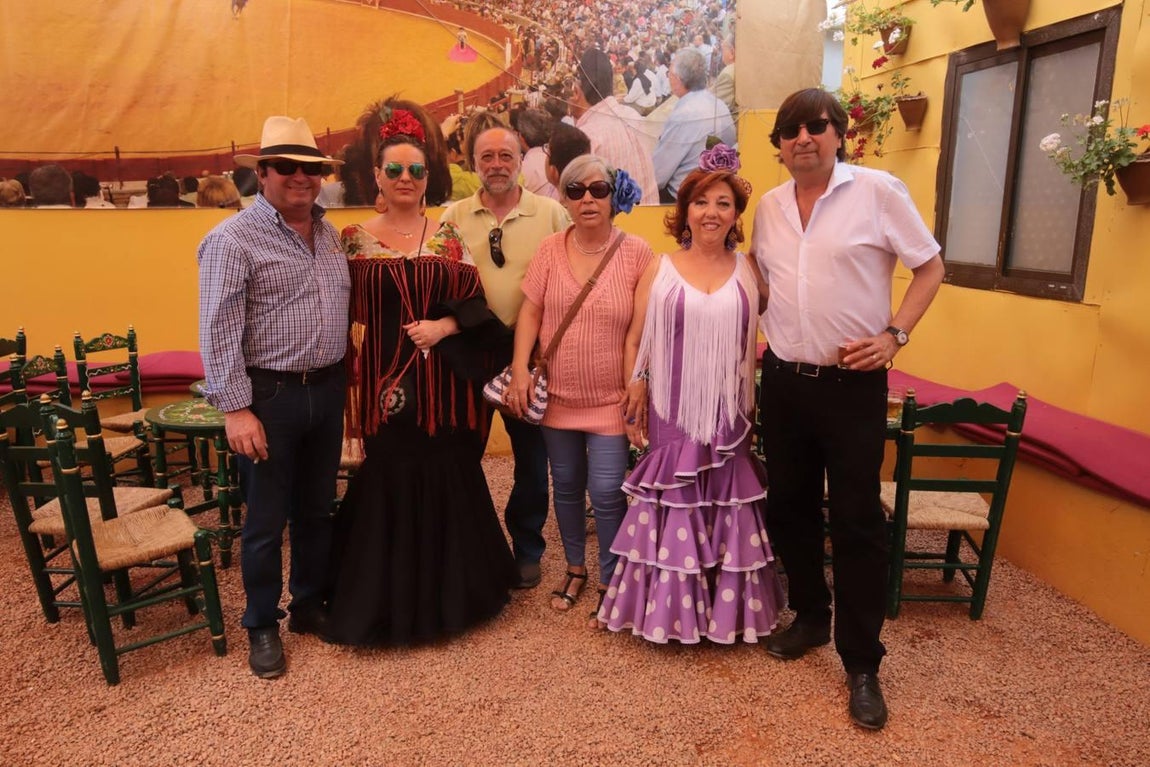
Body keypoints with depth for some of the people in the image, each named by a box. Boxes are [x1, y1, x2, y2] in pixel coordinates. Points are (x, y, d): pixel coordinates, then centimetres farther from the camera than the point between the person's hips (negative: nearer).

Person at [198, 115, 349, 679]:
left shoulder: (329, 234, 11)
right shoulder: (234, 238, -10)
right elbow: (218, 331, -14)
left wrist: (342, 382, 12)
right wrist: (236, 409, -18)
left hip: (326, 391, 6)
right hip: (269, 396, -6)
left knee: (317, 510, 16)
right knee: (266, 521, 7)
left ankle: (310, 605, 34)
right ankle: (263, 626, 25)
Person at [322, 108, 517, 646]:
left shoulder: (448, 237, 7)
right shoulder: (355, 240, 4)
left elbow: (476, 304, 4)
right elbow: (343, 320, 2)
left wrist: (444, 326, -15)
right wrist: (348, 386, -6)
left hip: (444, 386, 1)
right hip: (386, 386, -1)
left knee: (449, 486, 7)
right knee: (389, 488, 5)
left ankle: (448, 594, 27)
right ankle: (390, 603, 24)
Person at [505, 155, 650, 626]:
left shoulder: (636, 252, -7)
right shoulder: (550, 250, 1)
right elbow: (530, 312, 1)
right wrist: (520, 370, -7)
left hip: (610, 398, -3)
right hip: (558, 393, 3)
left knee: (606, 491, -3)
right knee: (566, 486, 16)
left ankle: (609, 581, 20)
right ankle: (574, 567, 37)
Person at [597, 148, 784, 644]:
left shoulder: (747, 272, 5)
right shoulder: (660, 269, 1)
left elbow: (755, 348, 7)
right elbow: (634, 342, 1)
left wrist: (755, 410, 2)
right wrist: (634, 404, -3)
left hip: (727, 416, 2)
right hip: (671, 414, -1)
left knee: (726, 508, 9)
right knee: (672, 510, 5)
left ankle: (726, 609, 26)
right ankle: (668, 608, 22)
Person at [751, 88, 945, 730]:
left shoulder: (878, 190, -6)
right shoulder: (769, 206, 8)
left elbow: (931, 267, -1)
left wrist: (895, 334, -13)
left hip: (852, 383, -5)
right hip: (784, 380, 5)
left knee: (858, 521, 1)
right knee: (789, 507, 13)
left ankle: (862, 663, 15)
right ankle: (811, 617, 35)